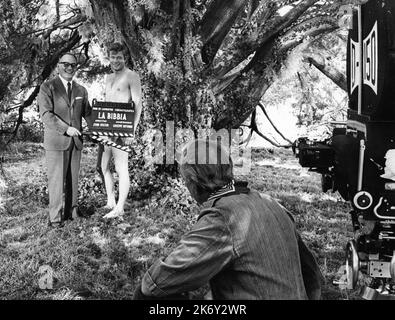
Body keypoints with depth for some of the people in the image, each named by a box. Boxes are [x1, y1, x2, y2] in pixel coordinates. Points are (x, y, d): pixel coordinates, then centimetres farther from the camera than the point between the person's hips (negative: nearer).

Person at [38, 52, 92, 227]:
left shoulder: (81, 90, 14)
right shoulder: (47, 87, -2)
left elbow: (88, 113, 18)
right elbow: (46, 114, -11)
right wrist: (66, 129, -21)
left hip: (75, 141, 5)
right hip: (56, 141, -4)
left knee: (73, 179, 9)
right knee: (56, 179, -1)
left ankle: (72, 211, 20)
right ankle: (55, 217, 7)